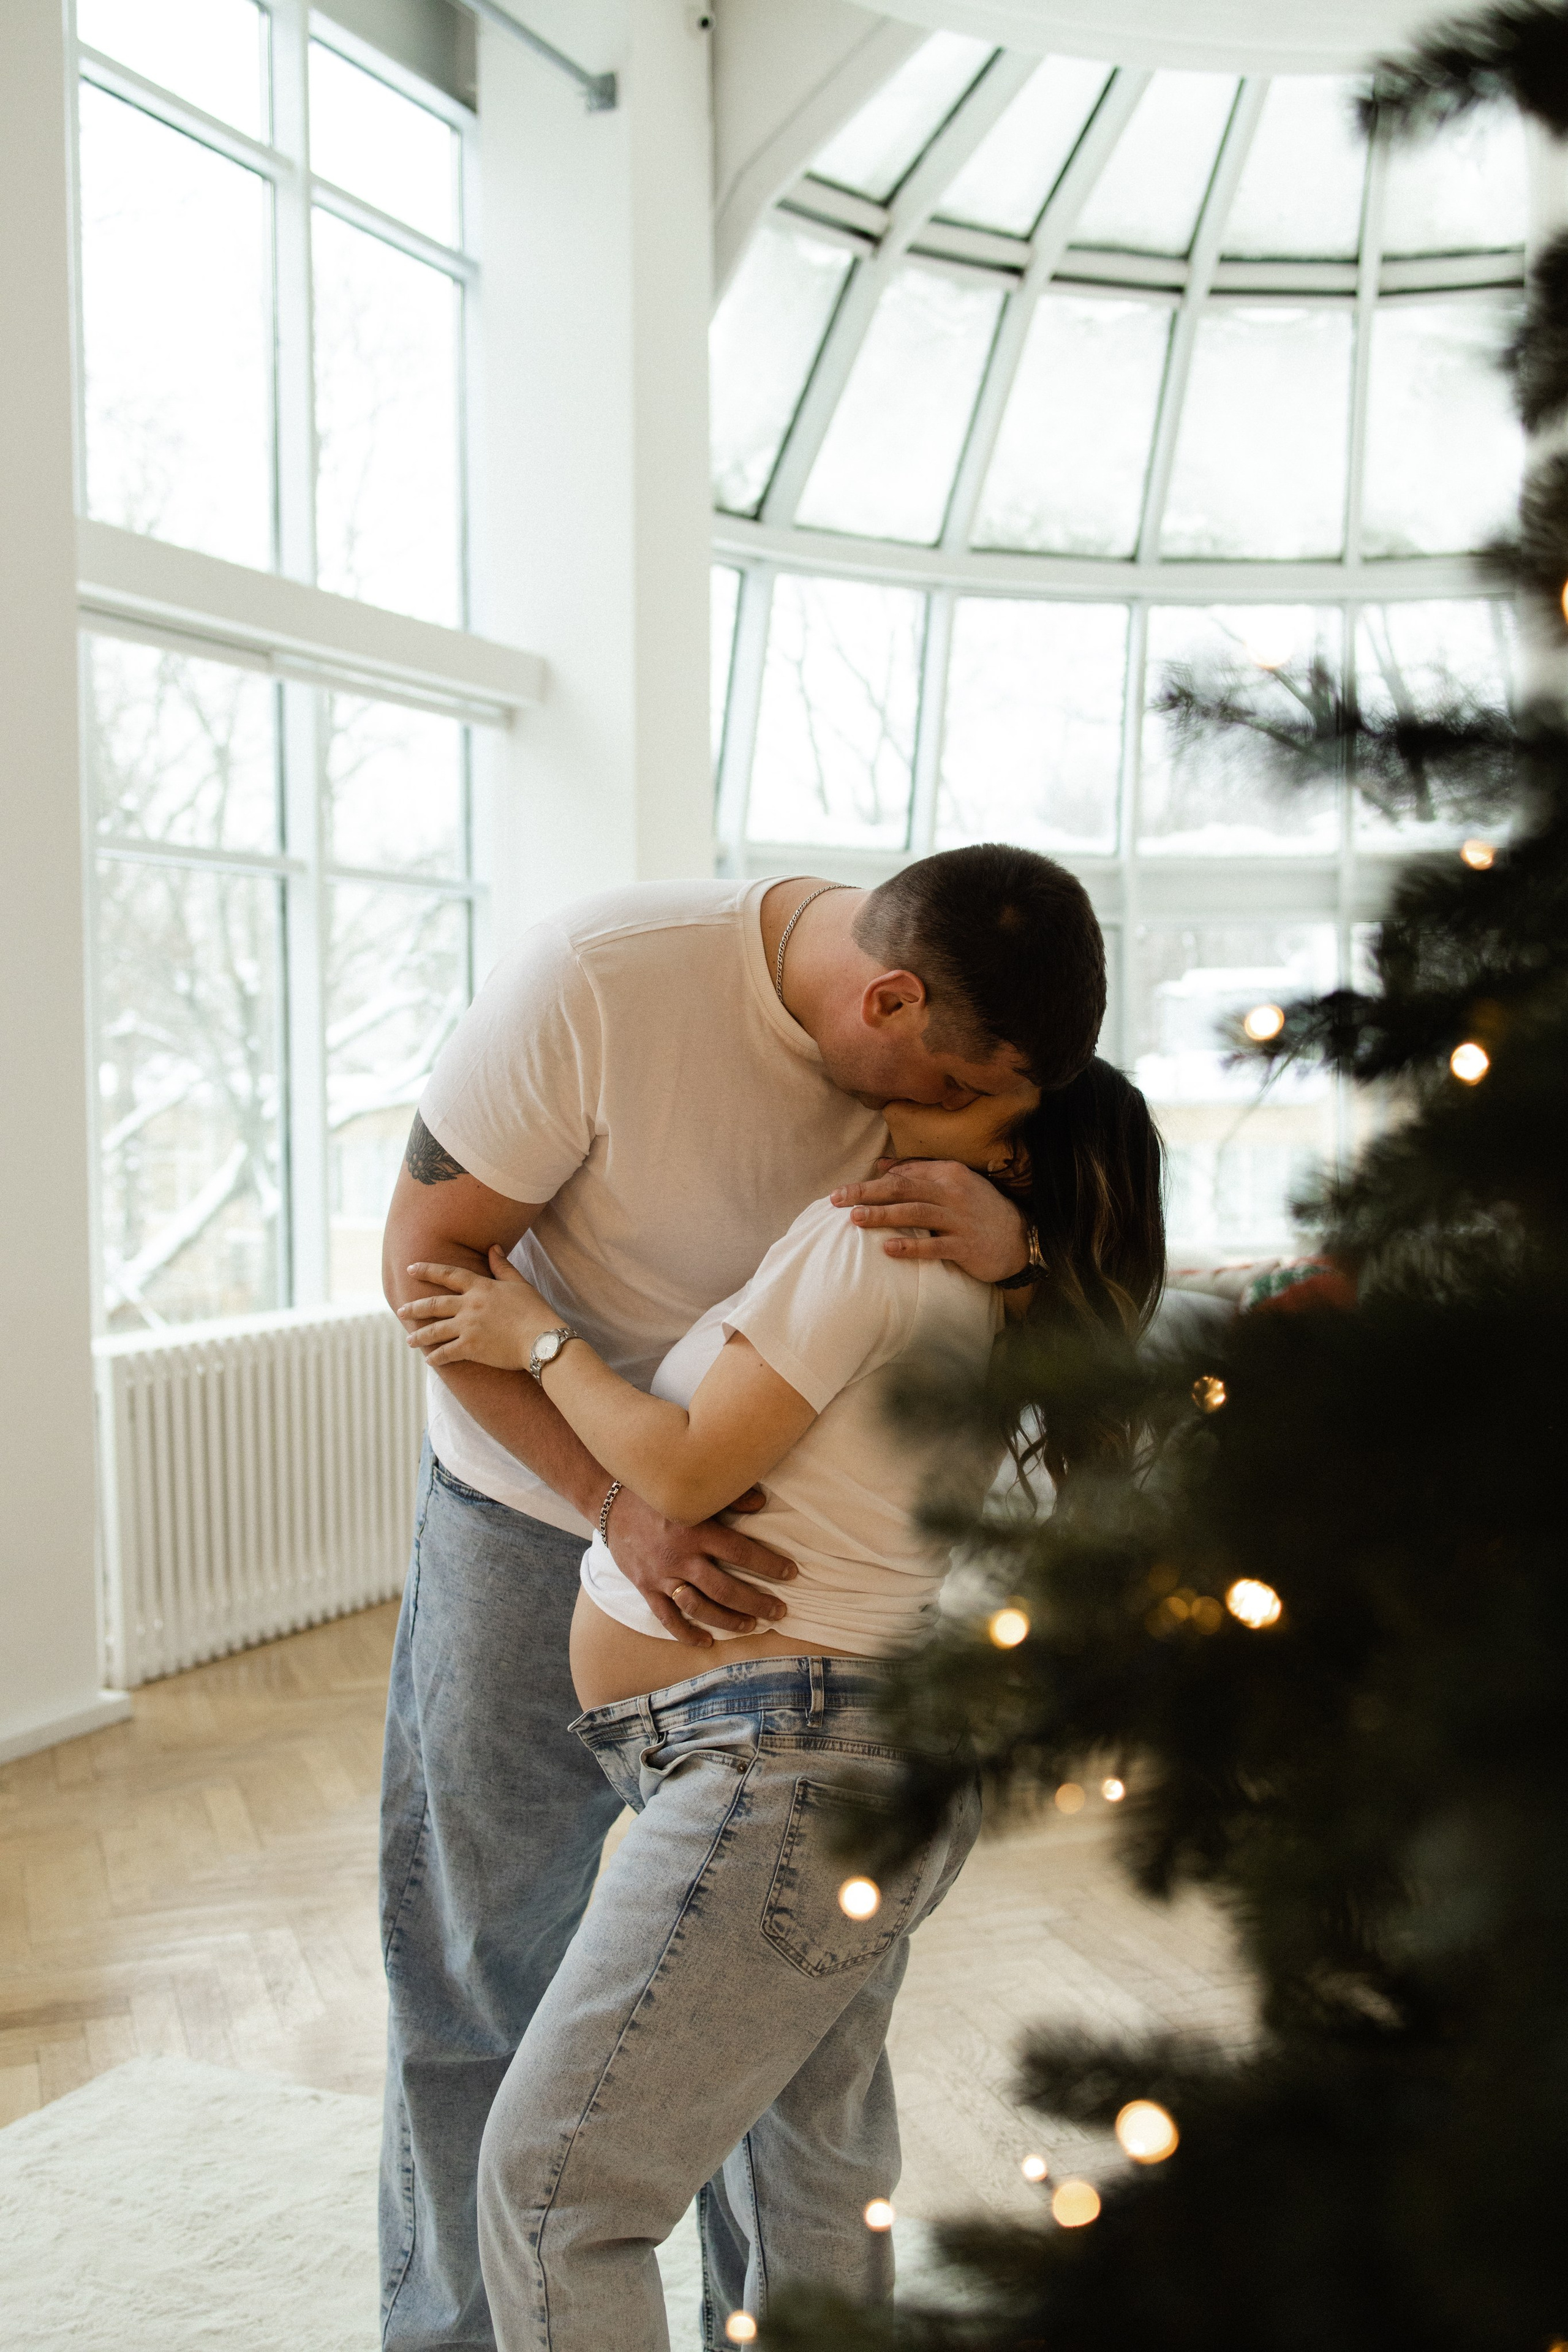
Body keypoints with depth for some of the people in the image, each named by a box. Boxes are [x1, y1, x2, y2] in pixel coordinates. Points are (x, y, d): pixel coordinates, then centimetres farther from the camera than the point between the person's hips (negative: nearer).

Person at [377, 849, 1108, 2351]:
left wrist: (1007, 1241, -36)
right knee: (475, 1966, 8)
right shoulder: (599, 980, -27)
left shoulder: (951, 1039, -13)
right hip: (537, 1508, -3)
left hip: (772, 1538, 3)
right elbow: (428, 1254, -20)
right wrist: (621, 1503, -31)